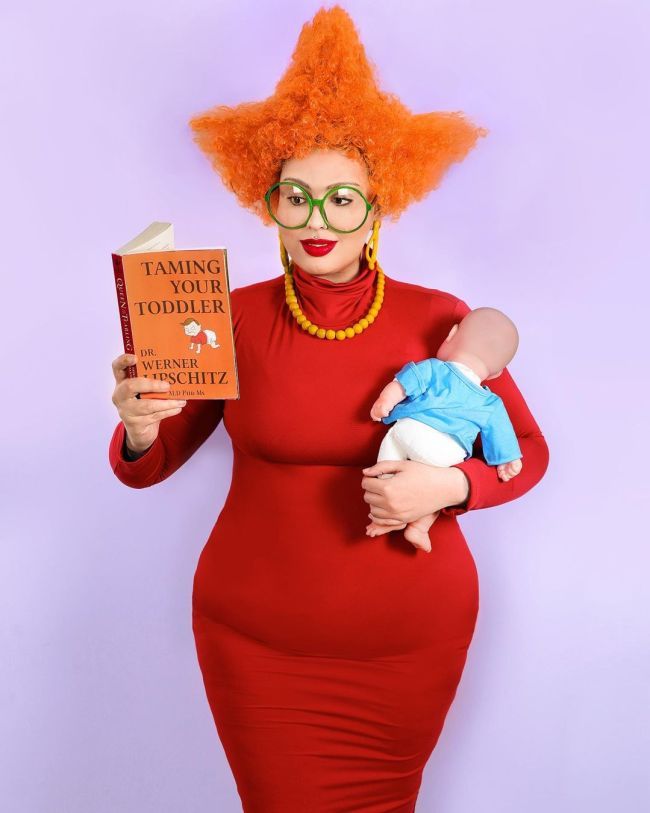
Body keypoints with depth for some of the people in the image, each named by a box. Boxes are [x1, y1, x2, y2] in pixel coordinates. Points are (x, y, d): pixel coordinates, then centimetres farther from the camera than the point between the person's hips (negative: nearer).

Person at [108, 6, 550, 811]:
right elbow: (146, 470, -2)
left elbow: (526, 452, 1)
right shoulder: (232, 319, -9)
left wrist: (449, 485, -18)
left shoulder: (439, 320, -9)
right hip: (257, 640, 0)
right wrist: (138, 428, -24)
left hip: (413, 638, 1)